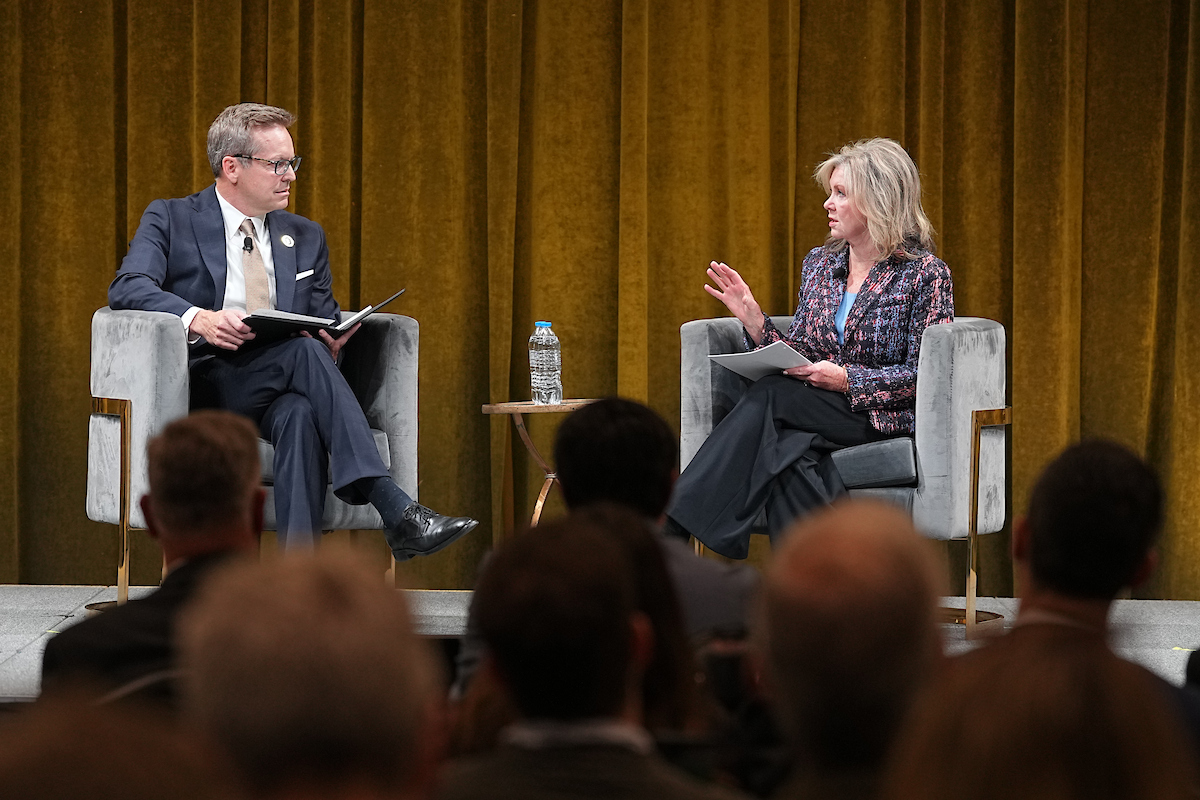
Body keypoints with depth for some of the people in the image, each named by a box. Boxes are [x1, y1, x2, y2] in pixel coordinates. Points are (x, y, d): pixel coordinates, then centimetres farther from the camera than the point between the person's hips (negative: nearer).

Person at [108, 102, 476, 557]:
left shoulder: (305, 238, 22)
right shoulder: (171, 220, 8)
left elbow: (327, 319, 19)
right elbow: (128, 287, -8)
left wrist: (332, 339, -9)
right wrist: (197, 319, -28)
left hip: (278, 397, 3)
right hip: (206, 388, -3)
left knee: (299, 416, -36)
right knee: (303, 350, -32)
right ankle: (396, 511, -42)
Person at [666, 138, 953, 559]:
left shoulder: (925, 273, -3)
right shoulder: (819, 264, 16)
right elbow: (798, 356, 14)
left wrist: (846, 380, -19)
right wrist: (754, 320, -3)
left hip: (887, 418, -6)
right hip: (817, 417, 6)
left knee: (772, 397, -29)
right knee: (788, 451, -33)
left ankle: (669, 527, -33)